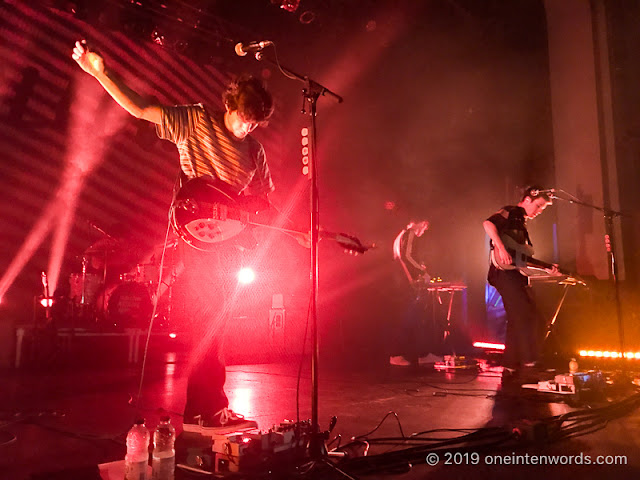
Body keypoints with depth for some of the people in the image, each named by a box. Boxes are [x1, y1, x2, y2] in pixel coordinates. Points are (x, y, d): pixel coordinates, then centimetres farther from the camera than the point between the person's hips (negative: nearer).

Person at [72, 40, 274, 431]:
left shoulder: (255, 151, 13)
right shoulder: (196, 120, -1)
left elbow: (262, 203, 13)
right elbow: (140, 108, -8)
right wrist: (100, 72, -18)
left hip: (229, 237, 6)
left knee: (216, 317, 10)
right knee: (211, 312, -10)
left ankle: (204, 406, 22)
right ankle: (209, 407, 0)